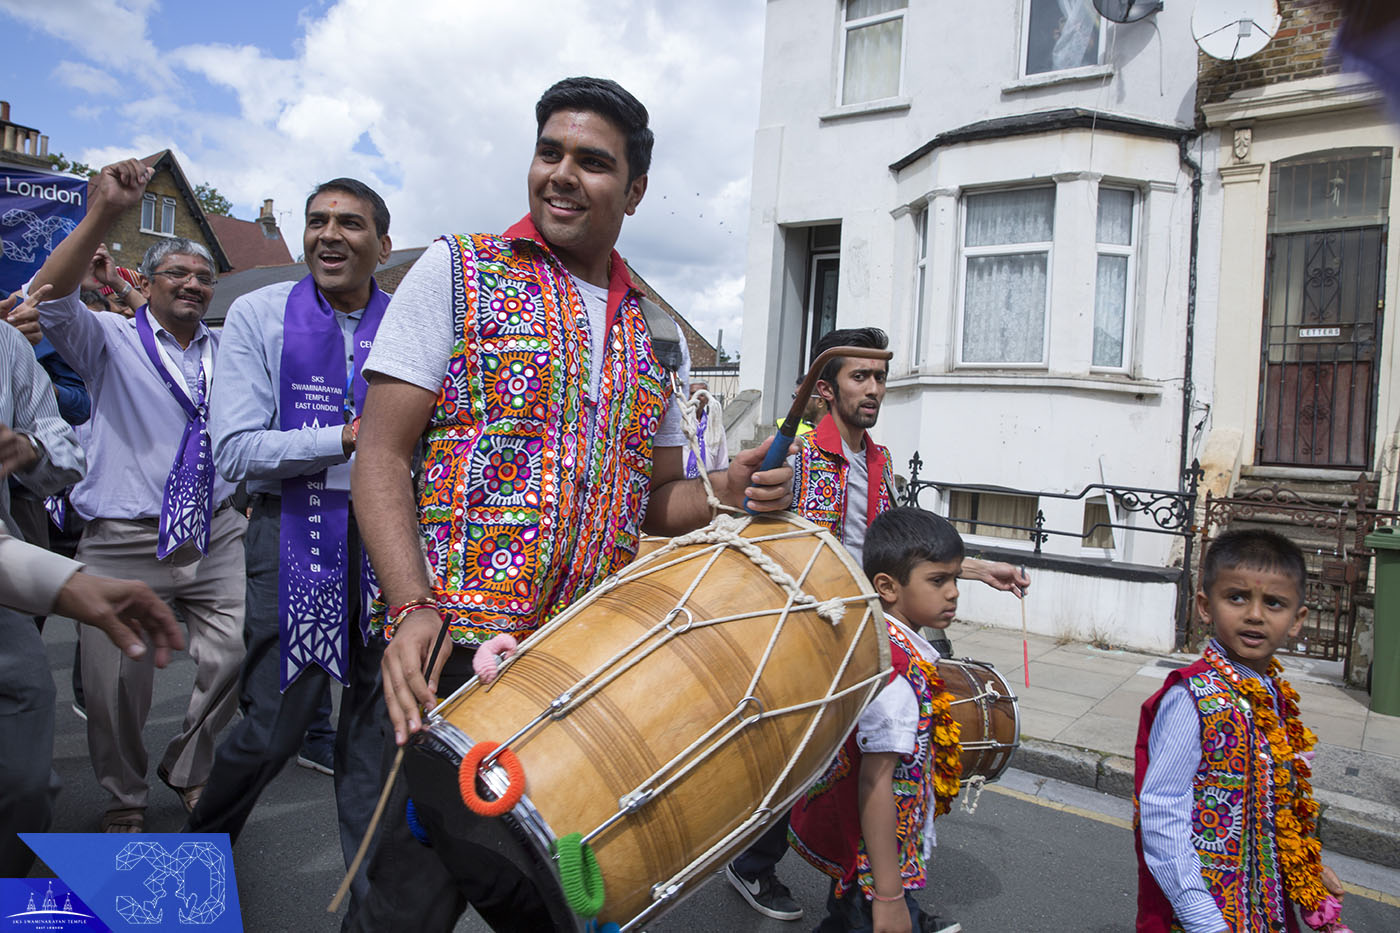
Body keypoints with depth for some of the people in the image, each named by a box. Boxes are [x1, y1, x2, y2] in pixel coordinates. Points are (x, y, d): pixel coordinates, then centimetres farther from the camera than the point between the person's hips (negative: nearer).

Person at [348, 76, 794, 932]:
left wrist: (728, 491, -3)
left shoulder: (658, 338, 12)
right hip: (456, 646, -4)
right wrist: (412, 611, -20)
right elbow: (383, 456, -6)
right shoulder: (461, 272, 0)